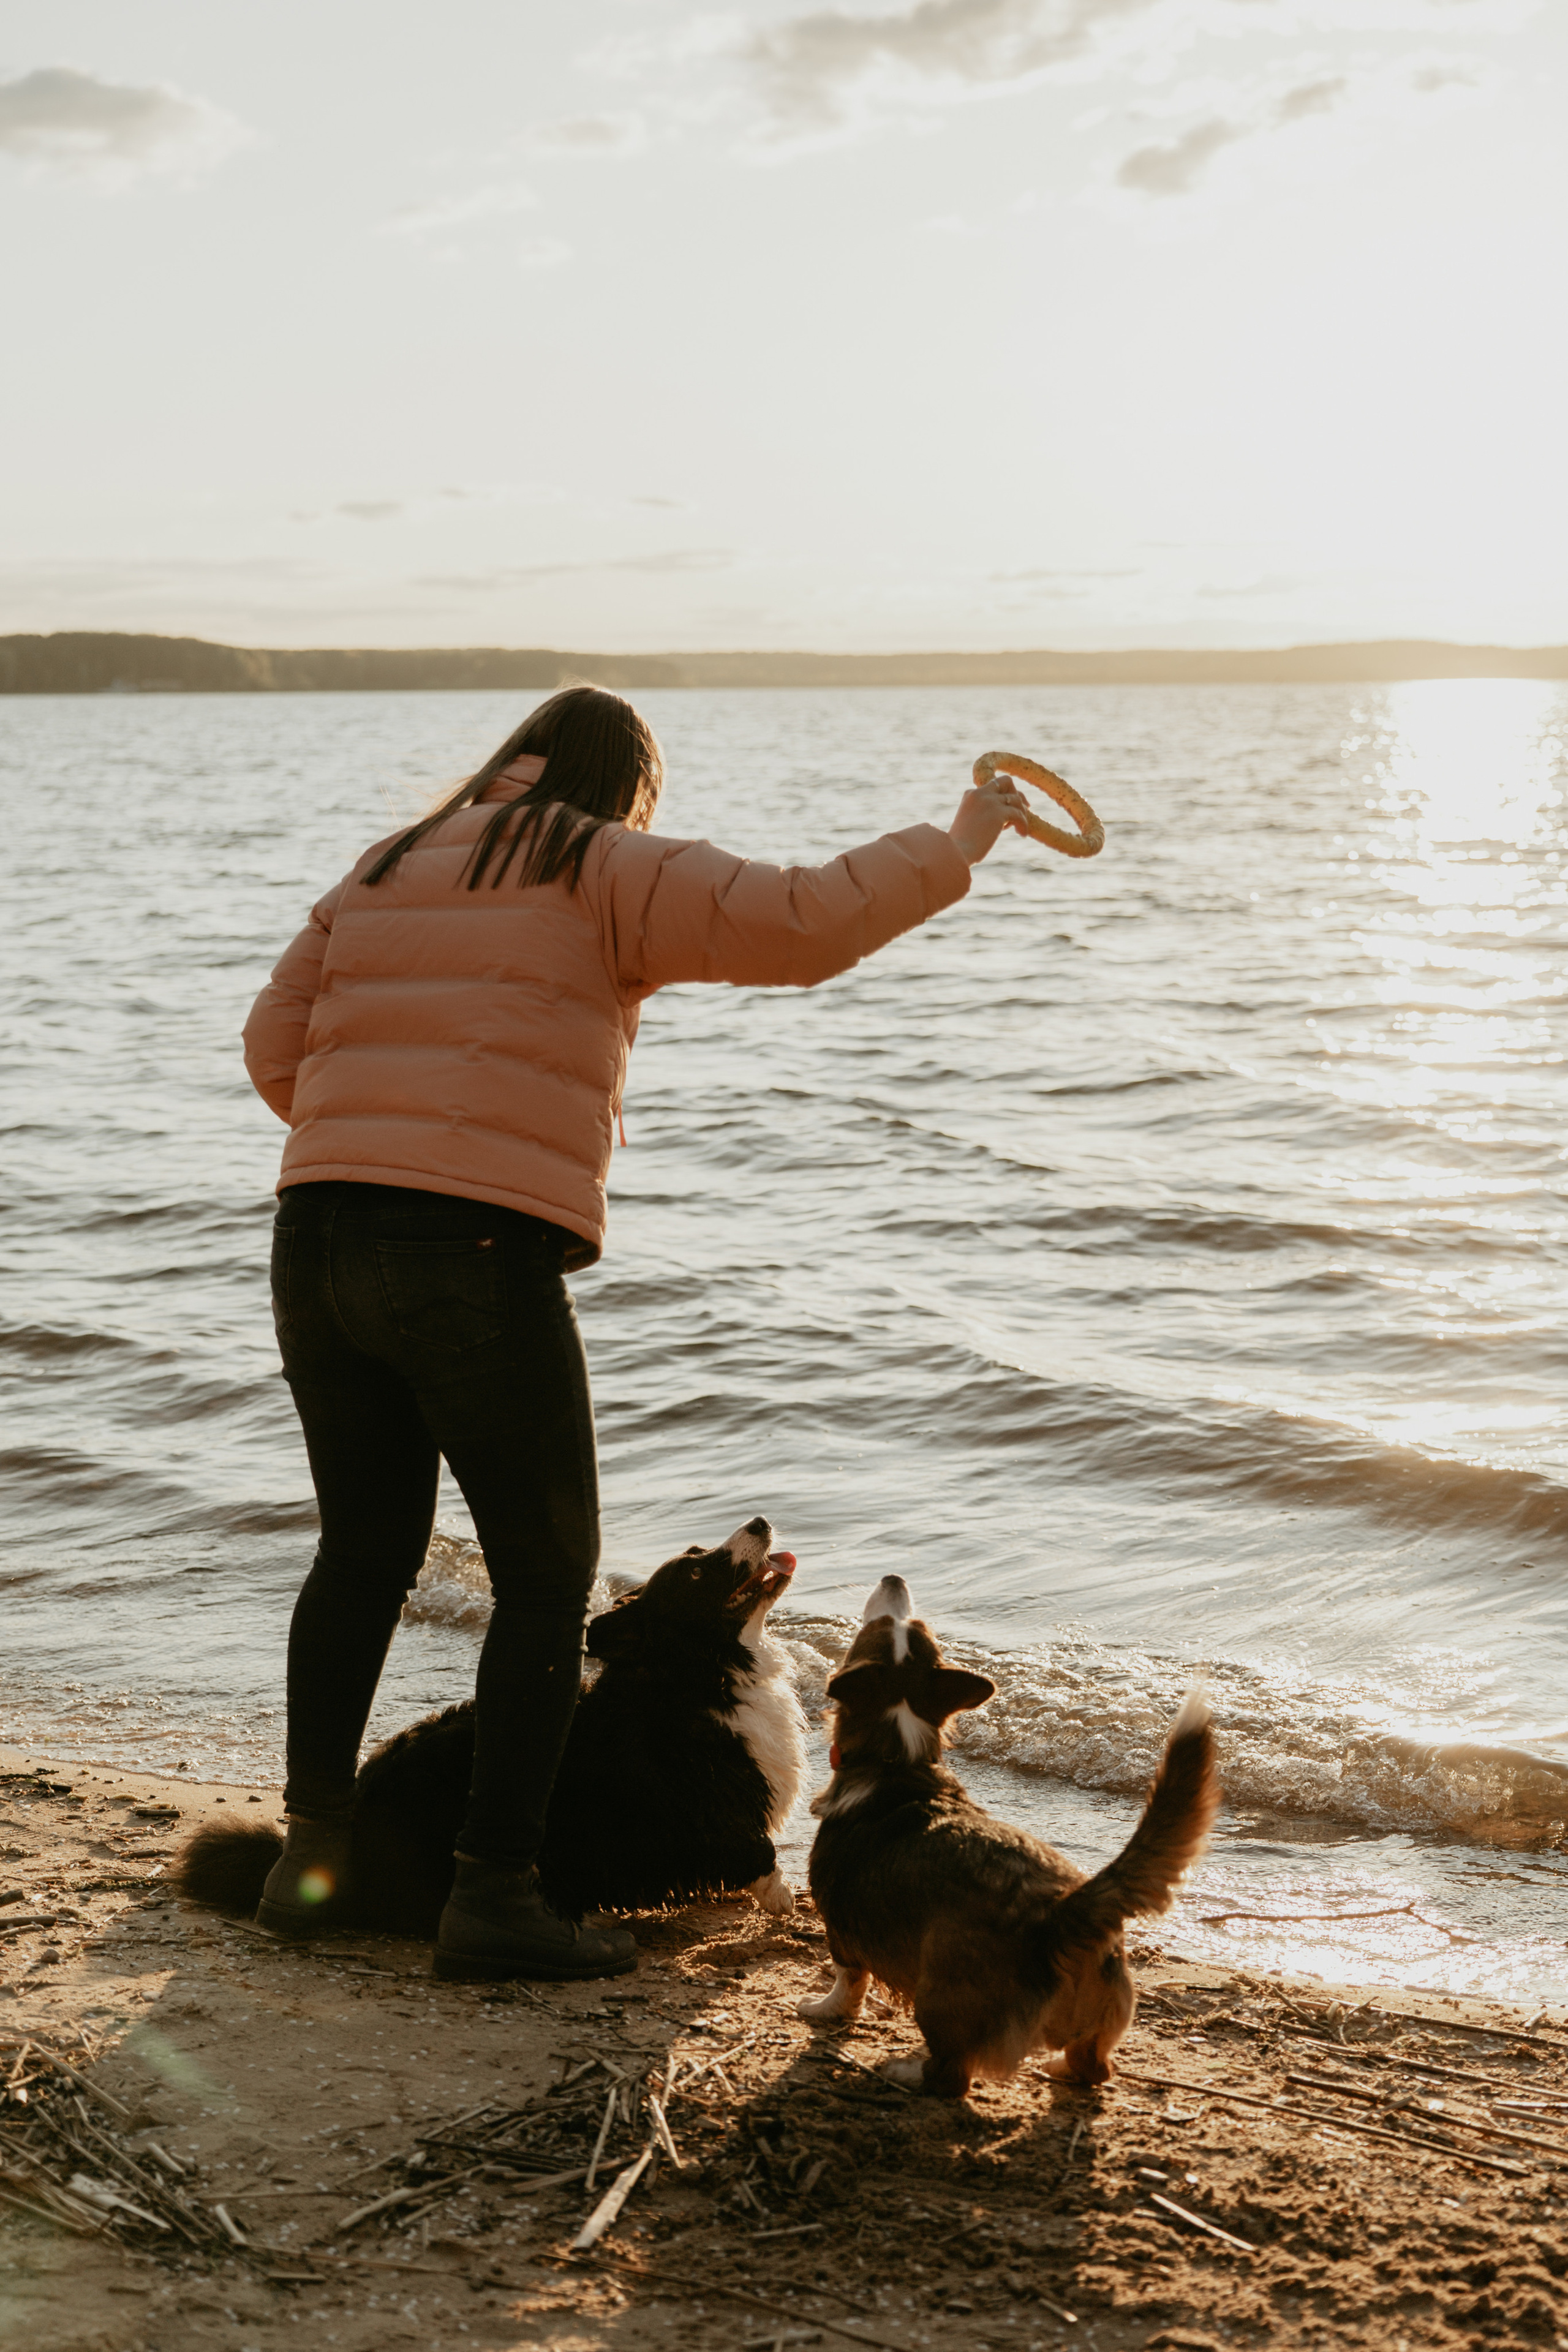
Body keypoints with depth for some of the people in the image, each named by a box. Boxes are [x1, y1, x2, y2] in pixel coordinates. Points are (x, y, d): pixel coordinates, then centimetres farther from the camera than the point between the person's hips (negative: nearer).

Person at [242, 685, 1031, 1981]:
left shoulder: (386, 873, 22)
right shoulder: (607, 874, 3)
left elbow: (279, 1052, 18)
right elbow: (803, 922, -5)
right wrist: (960, 844, 7)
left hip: (320, 1242, 7)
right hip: (480, 1260, -6)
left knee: (365, 1550, 21)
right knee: (548, 1577, 6)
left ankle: (312, 1851, 25)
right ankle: (496, 1894, 4)